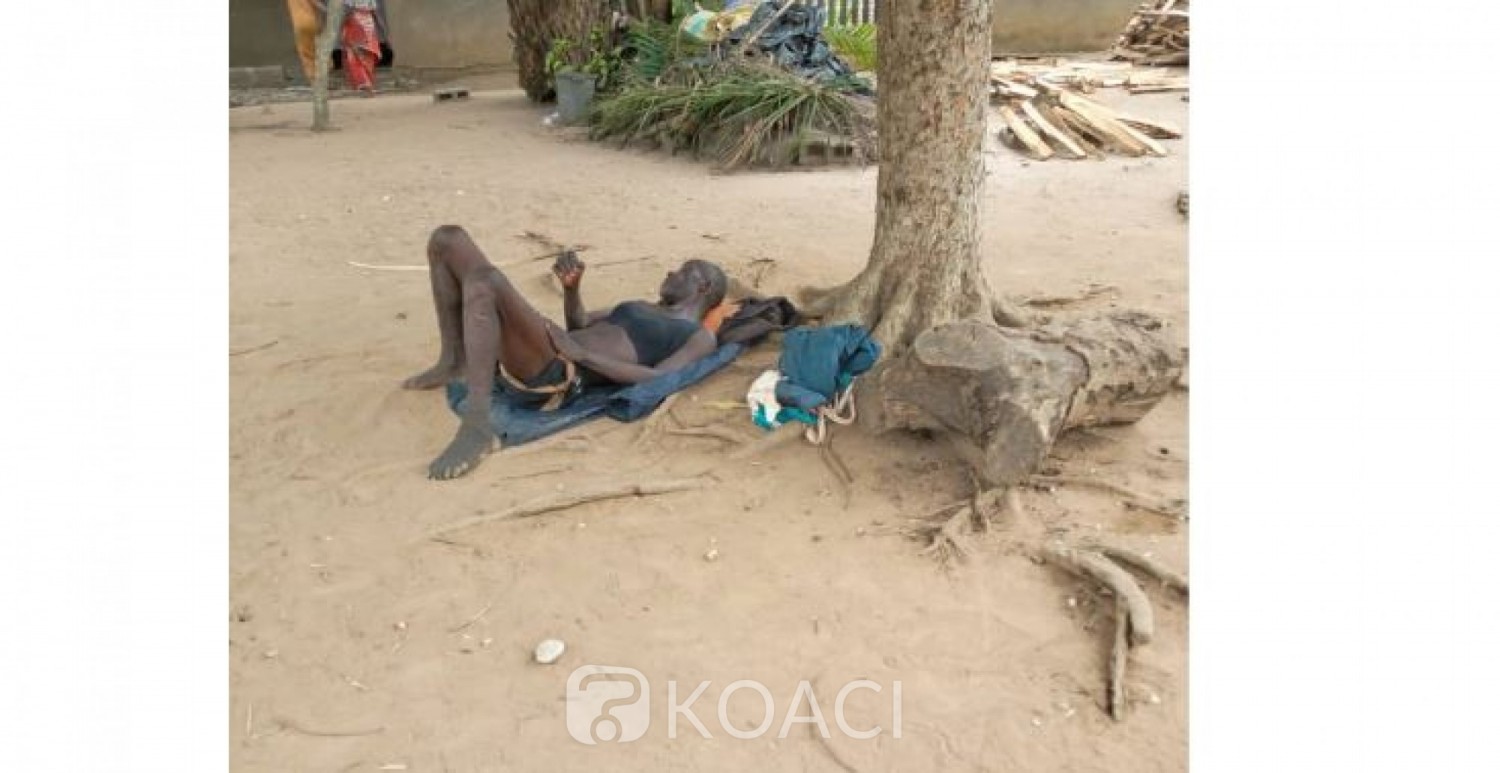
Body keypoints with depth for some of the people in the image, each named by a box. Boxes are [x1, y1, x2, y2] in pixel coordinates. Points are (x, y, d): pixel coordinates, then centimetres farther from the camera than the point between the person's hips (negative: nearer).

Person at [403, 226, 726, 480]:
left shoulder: (700, 338, 8)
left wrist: (582, 354, -18)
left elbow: (659, 380, -11)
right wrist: (572, 286, 14)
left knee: (485, 279, -37)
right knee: (448, 238, 9)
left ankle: (477, 427, -40)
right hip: (521, 359, 9)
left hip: (558, 376, -9)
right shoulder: (645, 308, 35)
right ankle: (454, 363, 11)